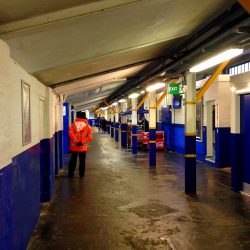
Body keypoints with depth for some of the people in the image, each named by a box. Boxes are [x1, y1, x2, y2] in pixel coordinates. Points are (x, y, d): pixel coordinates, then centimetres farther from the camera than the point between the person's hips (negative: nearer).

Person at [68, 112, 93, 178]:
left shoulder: (74, 124, 1)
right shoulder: (87, 126, 0)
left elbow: (70, 133, -10)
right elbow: (90, 136, -8)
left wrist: (76, 141, -12)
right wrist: (82, 142, -10)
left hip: (74, 146, 1)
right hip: (83, 147, -1)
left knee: (73, 159, 13)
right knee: (82, 160, 11)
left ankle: (70, 173, 17)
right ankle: (81, 173, 14)